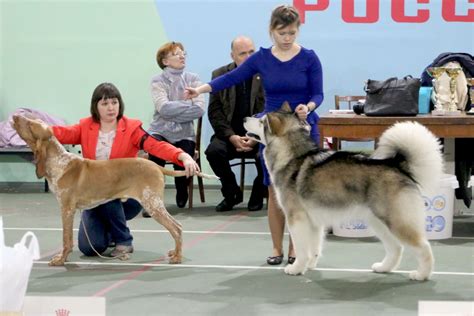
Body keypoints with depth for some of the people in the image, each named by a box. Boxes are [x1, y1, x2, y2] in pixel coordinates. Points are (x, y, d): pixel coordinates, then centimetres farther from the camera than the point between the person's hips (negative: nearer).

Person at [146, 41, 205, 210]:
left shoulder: (193, 79, 5)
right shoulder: (157, 81, 1)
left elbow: (200, 109, -7)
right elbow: (164, 108, -15)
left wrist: (173, 110, -10)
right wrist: (189, 104, -9)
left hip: (184, 134, 2)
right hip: (160, 131, -1)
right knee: (156, 156, -32)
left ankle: (182, 194, 11)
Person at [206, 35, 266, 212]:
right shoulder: (220, 75, 6)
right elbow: (214, 111, 2)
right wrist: (231, 137, -13)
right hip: (230, 134, 2)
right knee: (214, 151, -27)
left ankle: (258, 196, 0)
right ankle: (231, 194, -1)